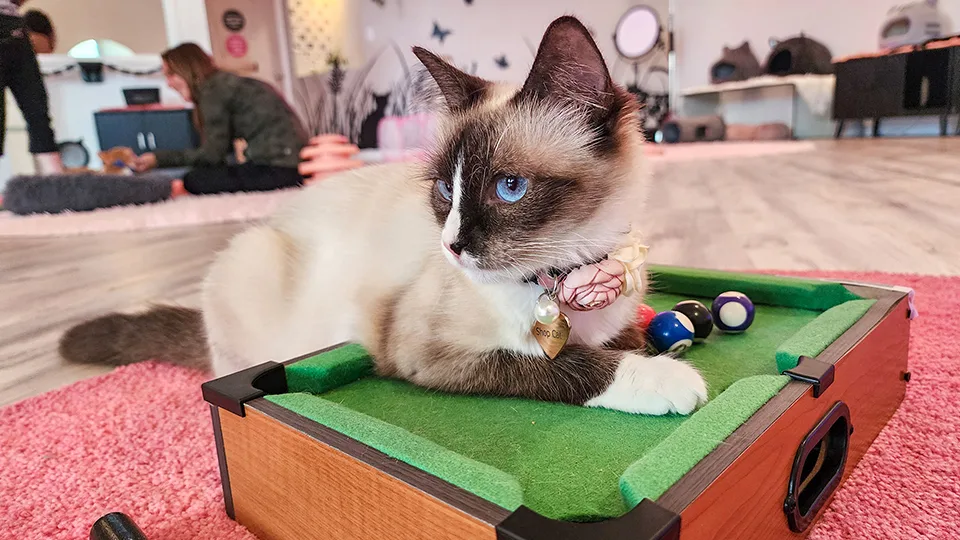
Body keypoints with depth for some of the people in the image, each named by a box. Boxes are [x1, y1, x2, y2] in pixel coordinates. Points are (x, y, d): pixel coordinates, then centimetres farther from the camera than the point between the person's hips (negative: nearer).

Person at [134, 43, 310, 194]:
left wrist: (159, 158, 1)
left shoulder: (213, 89, -6)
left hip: (276, 167, -10)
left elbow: (213, 154, -6)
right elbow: (222, 148, 17)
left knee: (193, 180, -4)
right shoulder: (226, 82, 21)